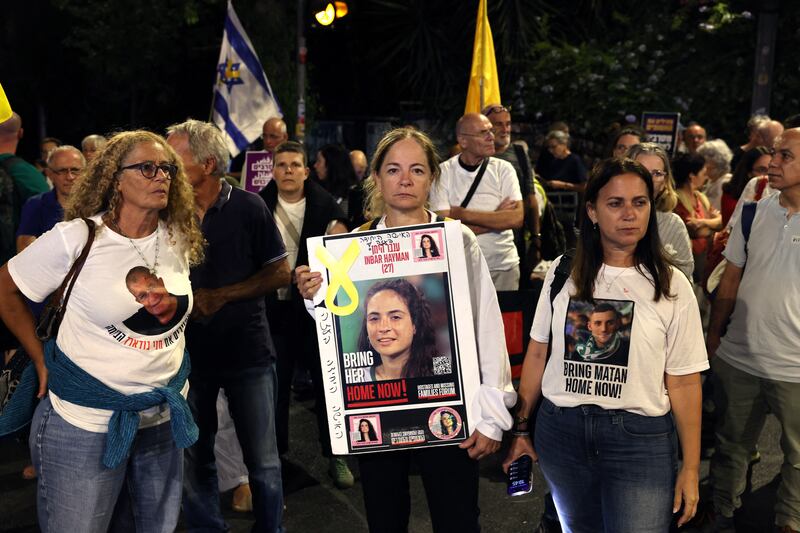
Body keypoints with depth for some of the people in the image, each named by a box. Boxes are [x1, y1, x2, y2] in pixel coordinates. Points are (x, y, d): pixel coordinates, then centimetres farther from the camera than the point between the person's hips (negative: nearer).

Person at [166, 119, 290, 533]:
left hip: (247, 352, -2)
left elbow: (280, 272, -4)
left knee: (262, 460, 6)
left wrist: (221, 296, -13)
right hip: (189, 353, 3)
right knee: (193, 460, 13)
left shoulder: (248, 207, -6)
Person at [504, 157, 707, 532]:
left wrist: (691, 467, -4)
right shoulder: (563, 273, 0)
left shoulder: (671, 286, -5)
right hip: (560, 431, 2)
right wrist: (521, 428, 6)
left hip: (640, 439, -2)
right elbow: (537, 354, 5)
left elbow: (684, 382, -4)